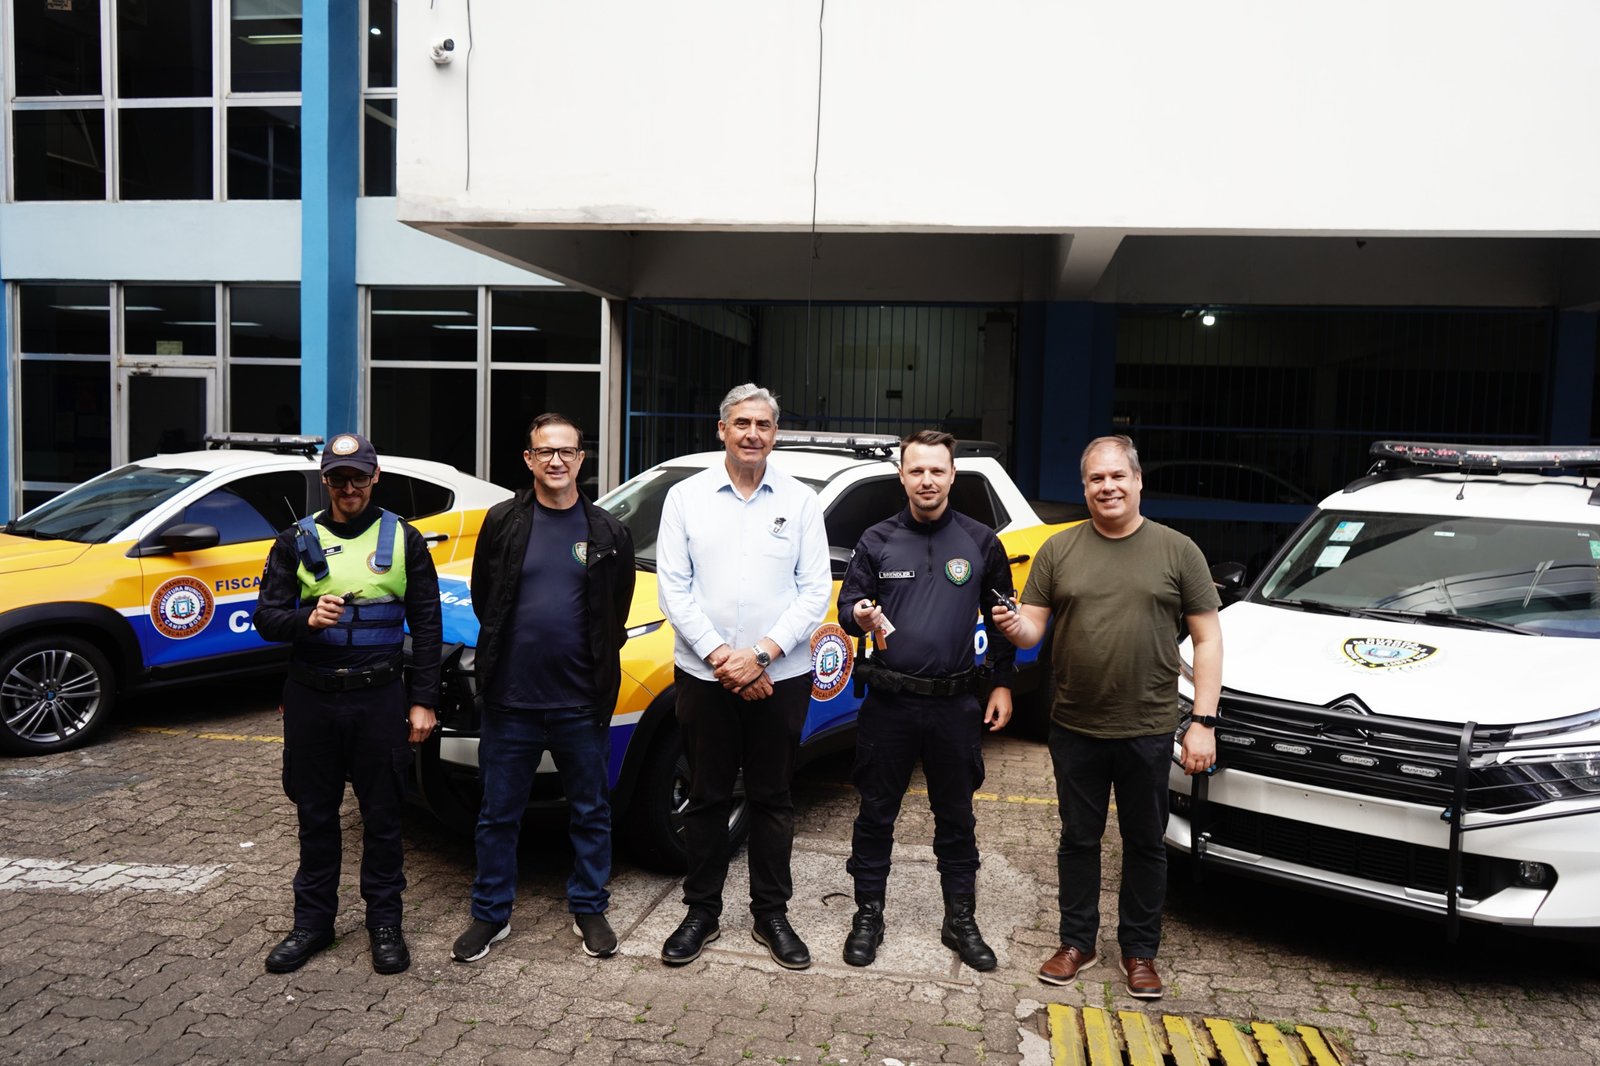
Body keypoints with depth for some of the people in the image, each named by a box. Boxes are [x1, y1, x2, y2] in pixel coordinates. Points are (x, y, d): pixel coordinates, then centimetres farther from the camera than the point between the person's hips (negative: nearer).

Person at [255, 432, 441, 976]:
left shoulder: (403, 539, 3)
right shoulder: (297, 541, 6)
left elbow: (426, 626, 3)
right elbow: (266, 615, 2)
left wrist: (423, 701, -2)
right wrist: (307, 619, -20)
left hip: (379, 697, -1)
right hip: (311, 698, 1)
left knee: (382, 816, 6)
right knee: (316, 816, 11)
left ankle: (384, 923, 19)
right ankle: (313, 921, 25)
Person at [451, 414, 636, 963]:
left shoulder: (607, 534, 2)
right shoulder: (502, 522, 1)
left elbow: (617, 612, 9)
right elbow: (483, 597, 9)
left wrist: (593, 661, 7)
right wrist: (505, 651, 9)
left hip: (582, 702, 0)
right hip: (510, 699, 0)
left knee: (591, 813, 12)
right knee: (498, 813, 11)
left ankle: (589, 909, 29)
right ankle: (491, 914, 28)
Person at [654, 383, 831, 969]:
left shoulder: (800, 501, 2)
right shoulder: (686, 497, 2)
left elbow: (816, 589, -2)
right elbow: (673, 587, -3)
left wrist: (761, 654, -13)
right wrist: (720, 656, -12)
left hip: (781, 677, 0)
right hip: (704, 674, 0)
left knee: (772, 798, 11)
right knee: (707, 798, 10)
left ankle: (771, 914, 25)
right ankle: (702, 911, 25)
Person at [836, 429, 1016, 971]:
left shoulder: (981, 542, 3)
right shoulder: (877, 540, 2)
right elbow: (848, 603, 4)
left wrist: (1001, 684, 6)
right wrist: (860, 615, -20)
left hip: (955, 703, 0)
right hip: (888, 701, 0)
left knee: (956, 815, 11)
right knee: (876, 812, 9)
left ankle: (961, 921, 26)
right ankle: (868, 916, 23)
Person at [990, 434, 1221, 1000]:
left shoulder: (1177, 550, -1)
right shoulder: (1059, 550, 3)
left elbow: (1207, 639, -1)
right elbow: (1033, 628, 3)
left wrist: (1203, 722, -8)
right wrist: (1016, 627, -22)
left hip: (1148, 730, -1)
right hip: (1075, 728, 1)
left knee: (1145, 843, 12)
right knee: (1078, 840, 13)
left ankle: (1139, 951, 28)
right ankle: (1077, 942, 29)